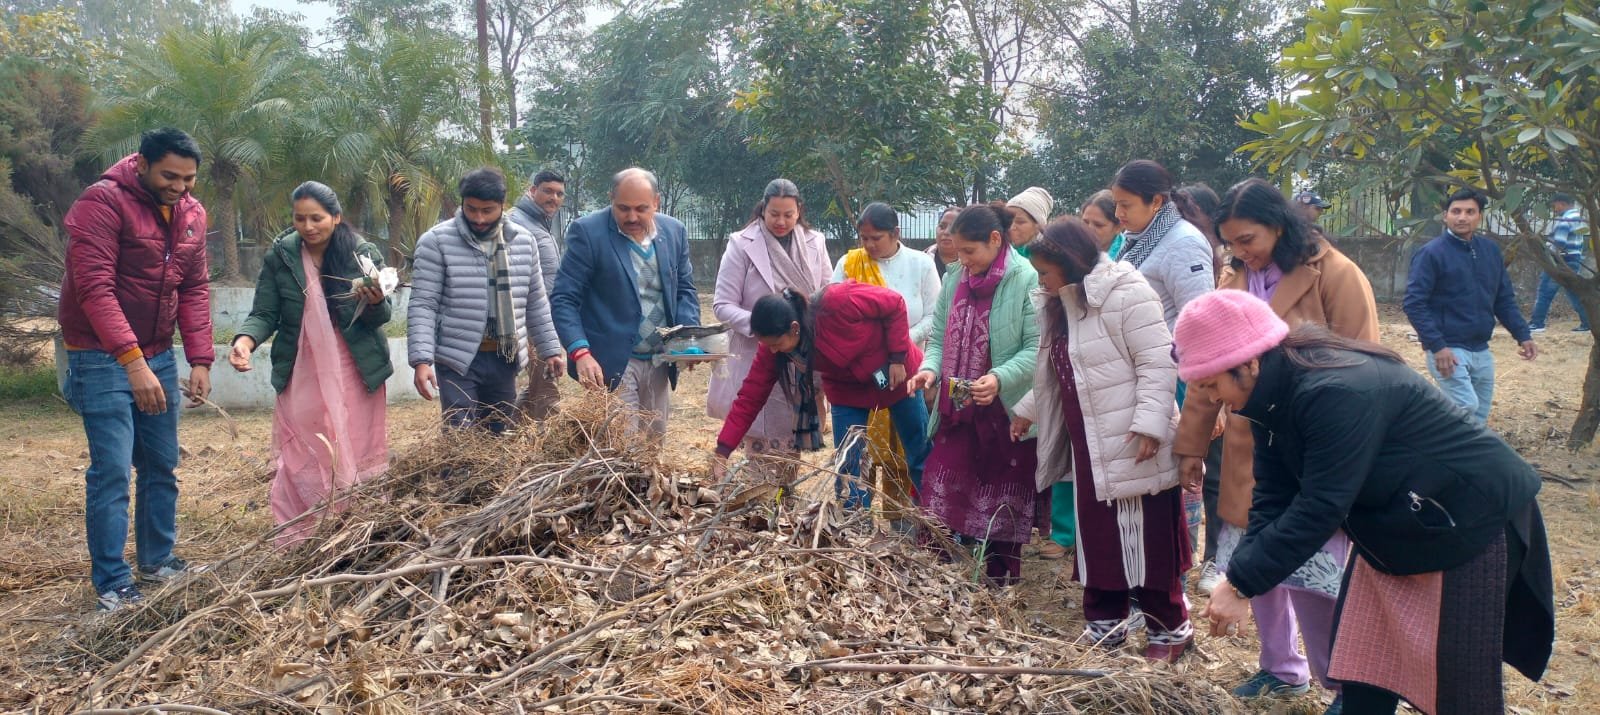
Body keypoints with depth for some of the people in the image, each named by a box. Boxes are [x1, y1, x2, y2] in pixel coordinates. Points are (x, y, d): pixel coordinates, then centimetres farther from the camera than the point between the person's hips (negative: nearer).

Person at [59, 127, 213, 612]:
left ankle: (157, 559, 27)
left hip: (159, 356, 6)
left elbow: (195, 290, 5)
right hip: (103, 358, -6)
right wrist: (132, 361, -30)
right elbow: (94, 288, -24)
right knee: (111, 471, -7)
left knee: (162, 466, 12)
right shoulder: (102, 202, -17)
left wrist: (200, 360, -4)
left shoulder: (192, 214, 4)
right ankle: (111, 583, 2)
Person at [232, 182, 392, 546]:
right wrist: (246, 339, -23)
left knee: (357, 455, 6)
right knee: (301, 459, 2)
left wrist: (375, 302, -27)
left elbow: (381, 317, -3)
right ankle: (297, 543, 9)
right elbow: (264, 314, -2)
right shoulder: (280, 256, -3)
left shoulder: (364, 254, -5)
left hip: (356, 375, 0)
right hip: (301, 376, 0)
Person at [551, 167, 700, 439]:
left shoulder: (674, 231, 4)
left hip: (659, 363, 6)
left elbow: (685, 289, 13)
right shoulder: (587, 232, -12)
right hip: (611, 364, -5)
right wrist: (581, 352, -26)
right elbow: (564, 299, -13)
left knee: (655, 444, 14)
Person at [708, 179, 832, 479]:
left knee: (791, 451, 12)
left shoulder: (814, 243, 5)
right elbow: (723, 305, -8)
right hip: (757, 365, -4)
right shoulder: (742, 244, -6)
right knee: (762, 453, -3)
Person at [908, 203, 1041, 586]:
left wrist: (1000, 378, -30)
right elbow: (939, 338, 10)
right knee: (939, 496, 4)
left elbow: (1037, 348, -16)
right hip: (956, 410, 5)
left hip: (1007, 413, -5)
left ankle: (1000, 581, 24)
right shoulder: (954, 281, 6)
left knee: (1003, 504, 10)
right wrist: (930, 368, -9)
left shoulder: (1028, 281, -13)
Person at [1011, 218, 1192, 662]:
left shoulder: (1124, 294, -15)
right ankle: (1105, 622, 25)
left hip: (1133, 446, -8)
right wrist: (1028, 410, 25)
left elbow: (1158, 363, -18)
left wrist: (1150, 424, -24)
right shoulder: (1059, 306, 13)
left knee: (1146, 539, 0)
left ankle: (1171, 627, 15)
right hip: (1087, 444, 8)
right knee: (1096, 537, 12)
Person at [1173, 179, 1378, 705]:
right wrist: (1193, 442, 10)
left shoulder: (1335, 276, -10)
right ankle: (1282, 668, 32)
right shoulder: (1233, 280, 7)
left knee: (1308, 572, -5)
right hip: (1249, 450, 6)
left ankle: (1347, 683, 15)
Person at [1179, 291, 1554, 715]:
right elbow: (1273, 497, -6)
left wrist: (1242, 584, -31)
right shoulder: (1273, 396, -5)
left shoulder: (1337, 392, -34)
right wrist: (1240, 576, -18)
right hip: (1394, 528, 9)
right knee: (1362, 669, 11)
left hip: (1472, 520, -9)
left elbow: (1319, 508, -35)